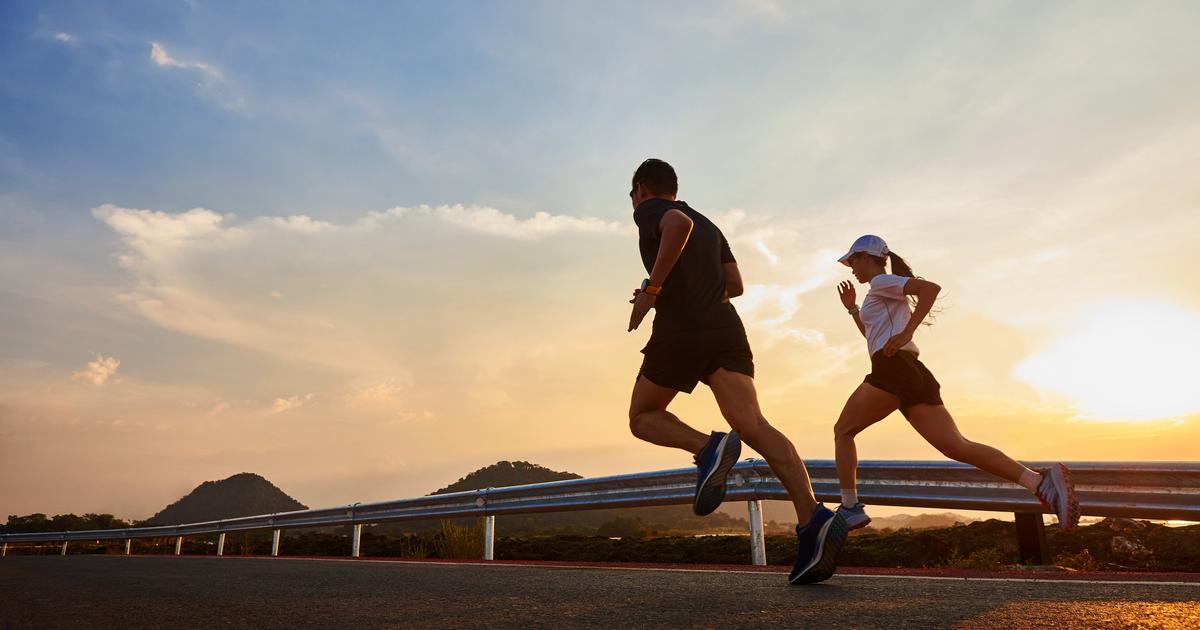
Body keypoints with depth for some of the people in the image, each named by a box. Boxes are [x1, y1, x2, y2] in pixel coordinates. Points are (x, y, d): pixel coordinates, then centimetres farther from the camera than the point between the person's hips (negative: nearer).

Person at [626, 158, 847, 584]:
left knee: (642, 417, 13)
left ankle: (707, 448, -16)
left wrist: (653, 289, -11)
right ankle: (813, 520, -30)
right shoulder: (708, 226, 31)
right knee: (751, 424, -10)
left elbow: (679, 225, -15)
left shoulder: (650, 210, 10)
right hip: (726, 330, 6)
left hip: (680, 333, -6)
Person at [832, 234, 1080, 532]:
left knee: (843, 431, 4)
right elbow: (874, 337, 45)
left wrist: (906, 333, -20)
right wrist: (852, 308, 36)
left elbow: (930, 288, -14)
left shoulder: (881, 281, 4)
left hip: (895, 369, -9)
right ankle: (1040, 481, -23)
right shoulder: (883, 295, 32)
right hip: (916, 374, 9)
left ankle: (850, 508, -4)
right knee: (956, 446, -6)